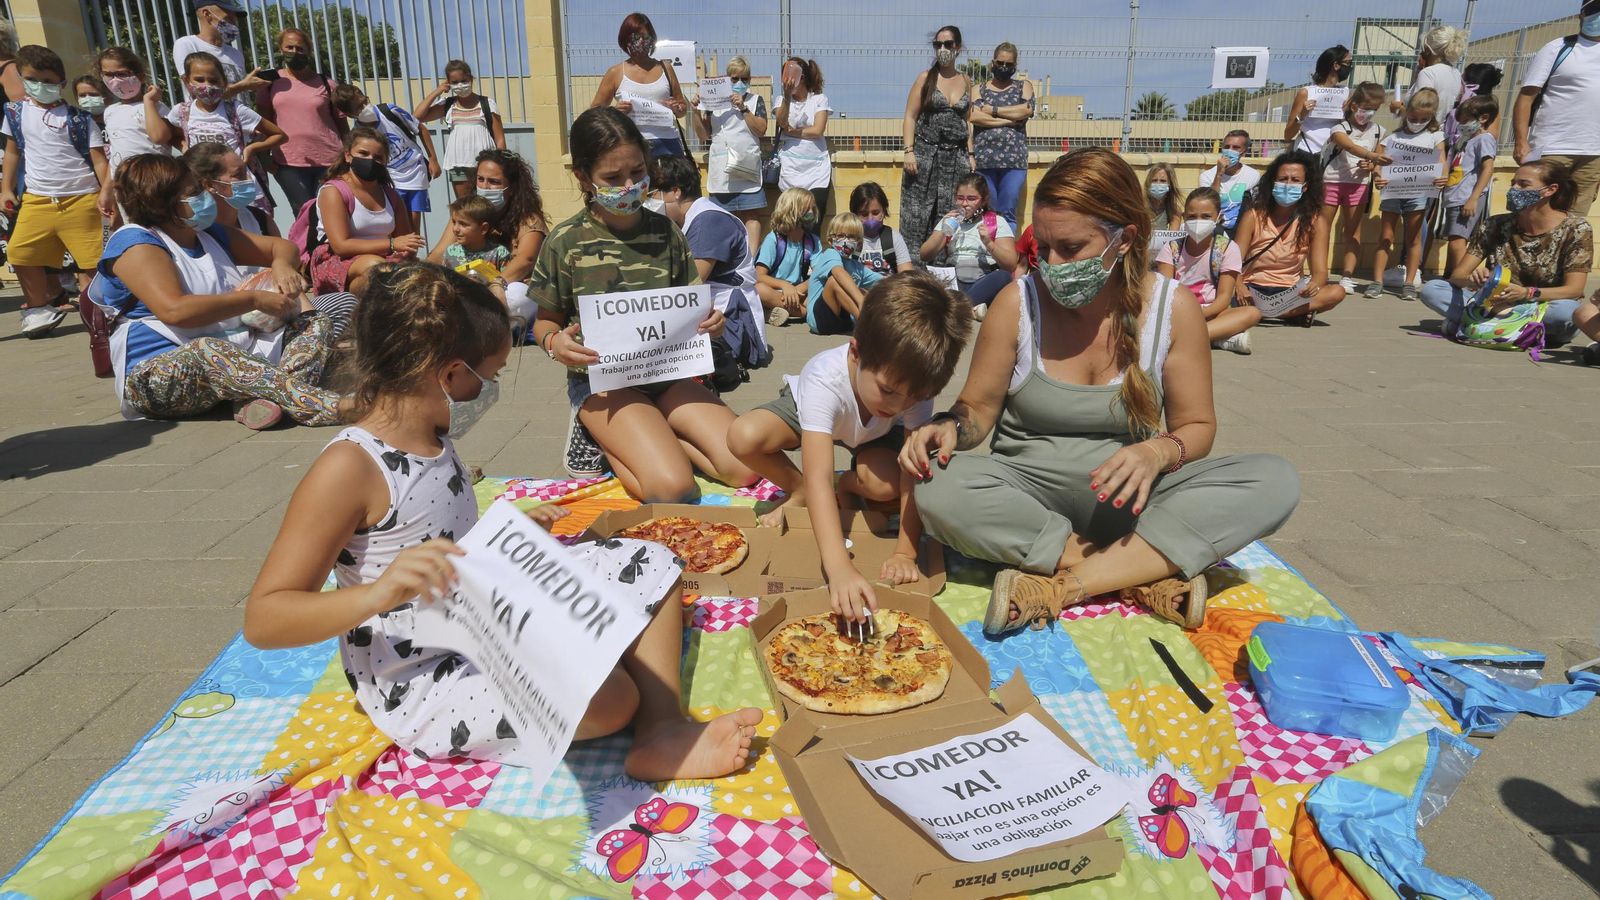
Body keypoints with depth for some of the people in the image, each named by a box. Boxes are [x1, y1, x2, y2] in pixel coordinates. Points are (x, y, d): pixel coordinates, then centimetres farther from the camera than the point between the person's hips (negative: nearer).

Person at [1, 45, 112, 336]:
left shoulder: (78, 118, 1)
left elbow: (98, 158, -2)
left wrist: (106, 190, -16)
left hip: (81, 199, -4)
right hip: (37, 199, 4)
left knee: (90, 257, -3)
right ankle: (40, 308, 15)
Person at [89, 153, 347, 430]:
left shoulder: (209, 234, 17)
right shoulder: (135, 243, -8)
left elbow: (282, 246, 20)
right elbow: (174, 310, -25)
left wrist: (282, 264, -5)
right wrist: (255, 300, -22)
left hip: (235, 360, 8)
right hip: (159, 373, -8)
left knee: (317, 321, -4)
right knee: (206, 350, -42)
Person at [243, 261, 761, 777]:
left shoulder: (434, 440, 5)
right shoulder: (349, 468, -22)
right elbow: (262, 620, -24)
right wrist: (380, 593, -39)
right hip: (420, 685, -9)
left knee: (649, 565, 5)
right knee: (608, 696, -31)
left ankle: (660, 736, -5)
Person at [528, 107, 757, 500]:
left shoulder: (664, 230, 5)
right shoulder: (565, 242, -5)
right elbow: (545, 320, 4)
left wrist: (709, 321, -9)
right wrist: (554, 342, -20)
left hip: (668, 371, 4)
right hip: (602, 381, -4)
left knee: (745, 467, -15)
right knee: (672, 488, -26)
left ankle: (649, 440, 5)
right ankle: (613, 442, 3)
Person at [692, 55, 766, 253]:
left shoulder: (756, 100, 11)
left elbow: (761, 130, -2)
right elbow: (704, 135, 12)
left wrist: (743, 108, -8)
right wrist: (697, 111, -1)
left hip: (747, 166, -2)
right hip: (721, 168, 2)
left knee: (751, 214, -9)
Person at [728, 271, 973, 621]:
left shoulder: (916, 385, -35)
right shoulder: (824, 380, -45)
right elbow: (819, 477, -54)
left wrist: (905, 553, -38)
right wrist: (839, 569, -64)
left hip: (875, 434, 2)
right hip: (807, 411, -1)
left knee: (885, 485, -32)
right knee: (744, 437, -31)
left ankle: (849, 485, 6)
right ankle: (797, 492, -1)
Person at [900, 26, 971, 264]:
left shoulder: (965, 81, 12)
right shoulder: (925, 78, 1)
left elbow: (965, 121, 18)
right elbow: (910, 117, -2)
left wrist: (970, 154, 12)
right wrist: (909, 151, -13)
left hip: (956, 156, 3)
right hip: (926, 153, -3)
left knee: (952, 213, 1)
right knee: (918, 211, -3)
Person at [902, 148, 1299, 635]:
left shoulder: (1173, 306, -5)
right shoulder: (1017, 303, -8)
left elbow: (1196, 425, 3)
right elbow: (978, 409, 1)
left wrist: (1159, 451, -21)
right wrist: (950, 426, -23)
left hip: (1126, 500, 2)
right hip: (1028, 493, -1)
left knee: (1275, 481, -23)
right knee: (938, 490, -33)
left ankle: (1061, 586, -27)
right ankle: (1149, 575, -25)